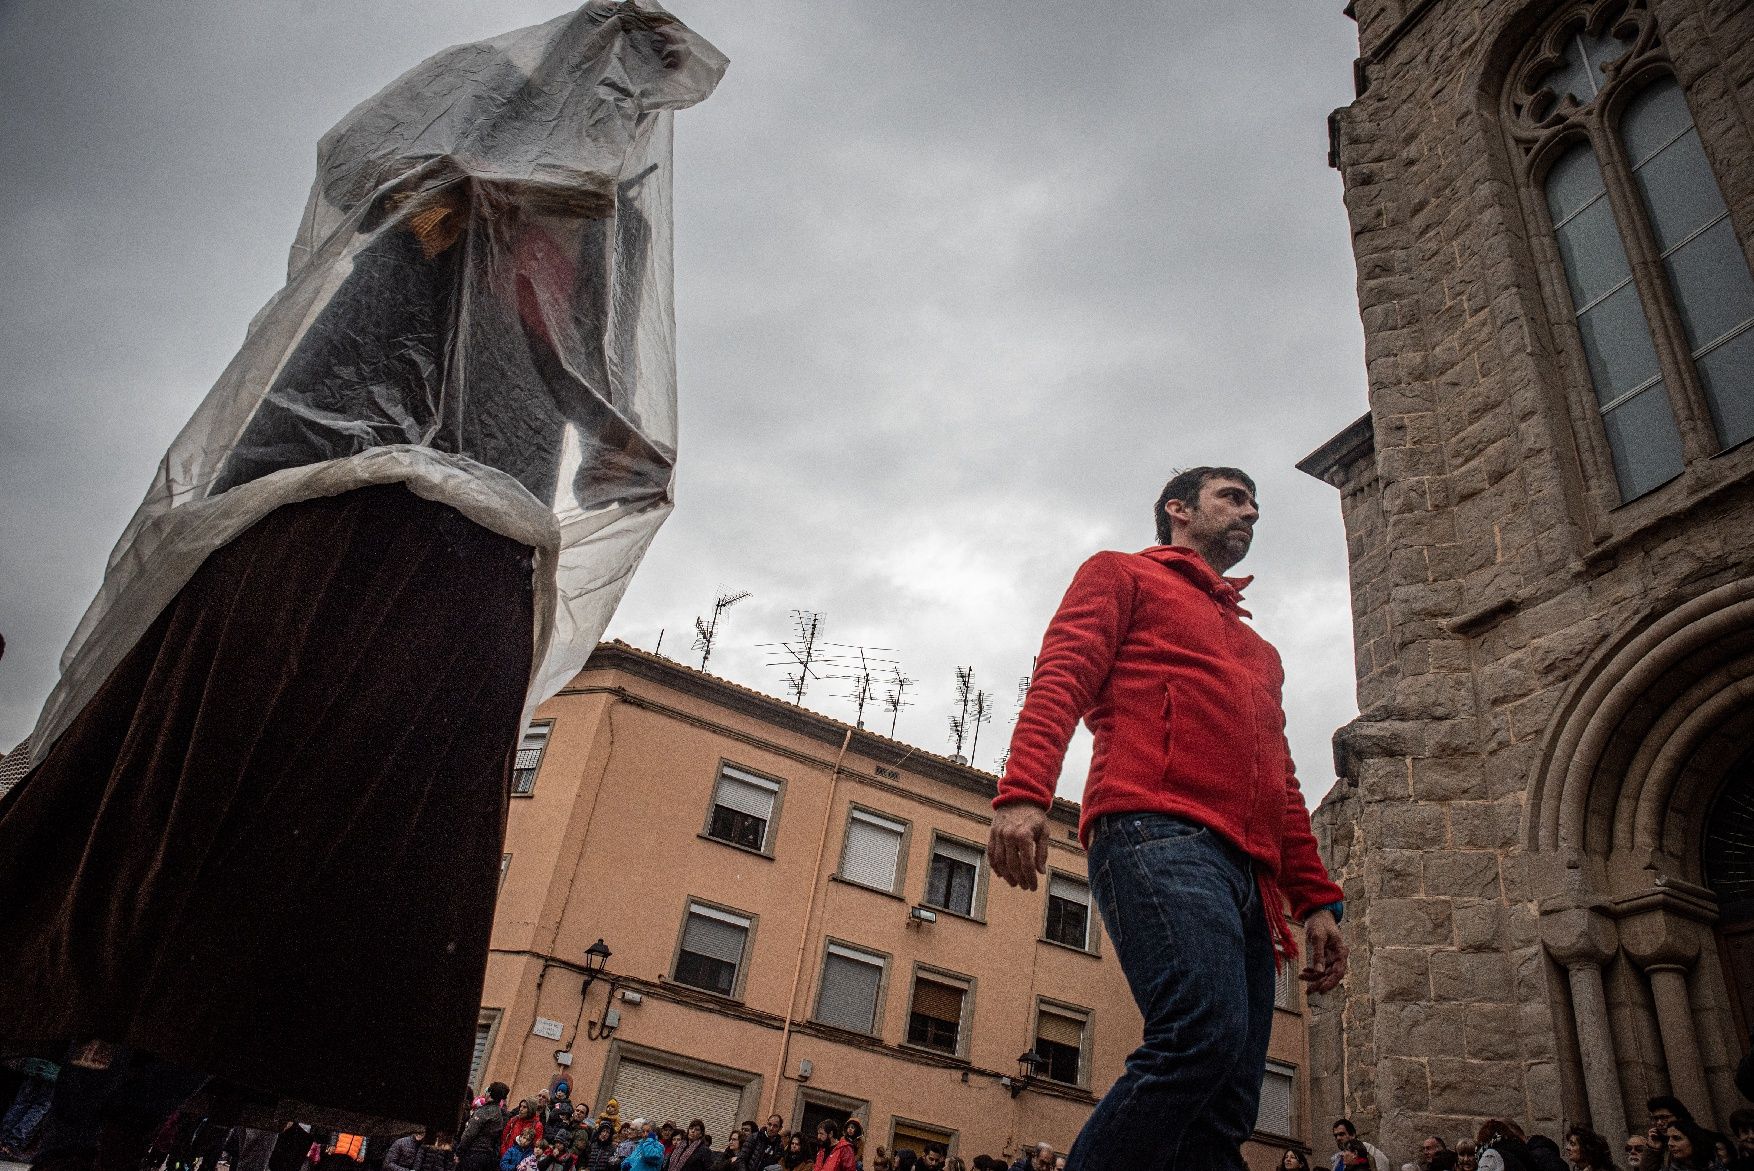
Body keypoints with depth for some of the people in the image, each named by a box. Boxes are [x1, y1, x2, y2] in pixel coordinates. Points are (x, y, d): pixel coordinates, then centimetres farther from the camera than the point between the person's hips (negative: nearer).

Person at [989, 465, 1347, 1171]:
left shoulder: (1259, 652, 36)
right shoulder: (1122, 575, 17)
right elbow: (1060, 680, -1)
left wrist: (1316, 899, 17)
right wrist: (1021, 793, -19)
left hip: (1248, 873, 7)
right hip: (1157, 832, -7)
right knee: (1204, 1032, -29)